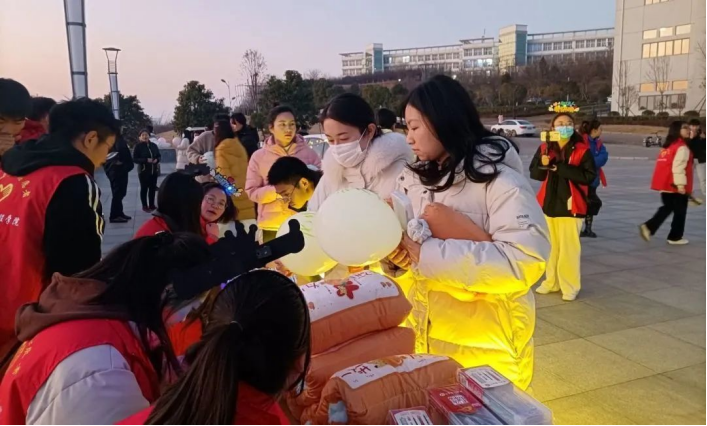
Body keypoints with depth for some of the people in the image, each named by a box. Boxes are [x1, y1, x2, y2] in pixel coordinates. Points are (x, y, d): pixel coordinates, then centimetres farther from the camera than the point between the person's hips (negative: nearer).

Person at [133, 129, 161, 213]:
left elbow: (159, 156, 13)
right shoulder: (138, 146, -6)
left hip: (154, 170, 4)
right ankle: (145, 206, 9)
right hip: (143, 171, -4)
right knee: (144, 188, 1)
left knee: (152, 188, 9)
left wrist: (157, 160, -10)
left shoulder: (154, 145, 6)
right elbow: (135, 158, -11)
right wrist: (146, 160, -21)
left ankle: (152, 205, 20)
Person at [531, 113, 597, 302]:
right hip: (548, 203, 4)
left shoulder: (582, 150, -8)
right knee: (551, 245, 14)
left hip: (570, 205, -4)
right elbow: (534, 173, 6)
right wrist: (543, 165, -16)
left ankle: (570, 286, 10)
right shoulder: (545, 148, 4)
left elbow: (589, 176, -16)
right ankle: (552, 282, 27)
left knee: (568, 247, -2)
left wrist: (560, 167, -21)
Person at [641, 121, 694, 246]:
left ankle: (649, 227, 4)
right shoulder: (682, 147, -14)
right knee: (680, 211, 6)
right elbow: (678, 166, -24)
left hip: (665, 184, 8)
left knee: (667, 208, 18)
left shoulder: (668, 146, 14)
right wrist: (681, 184, -25)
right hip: (676, 186, -8)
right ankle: (675, 237, 15)